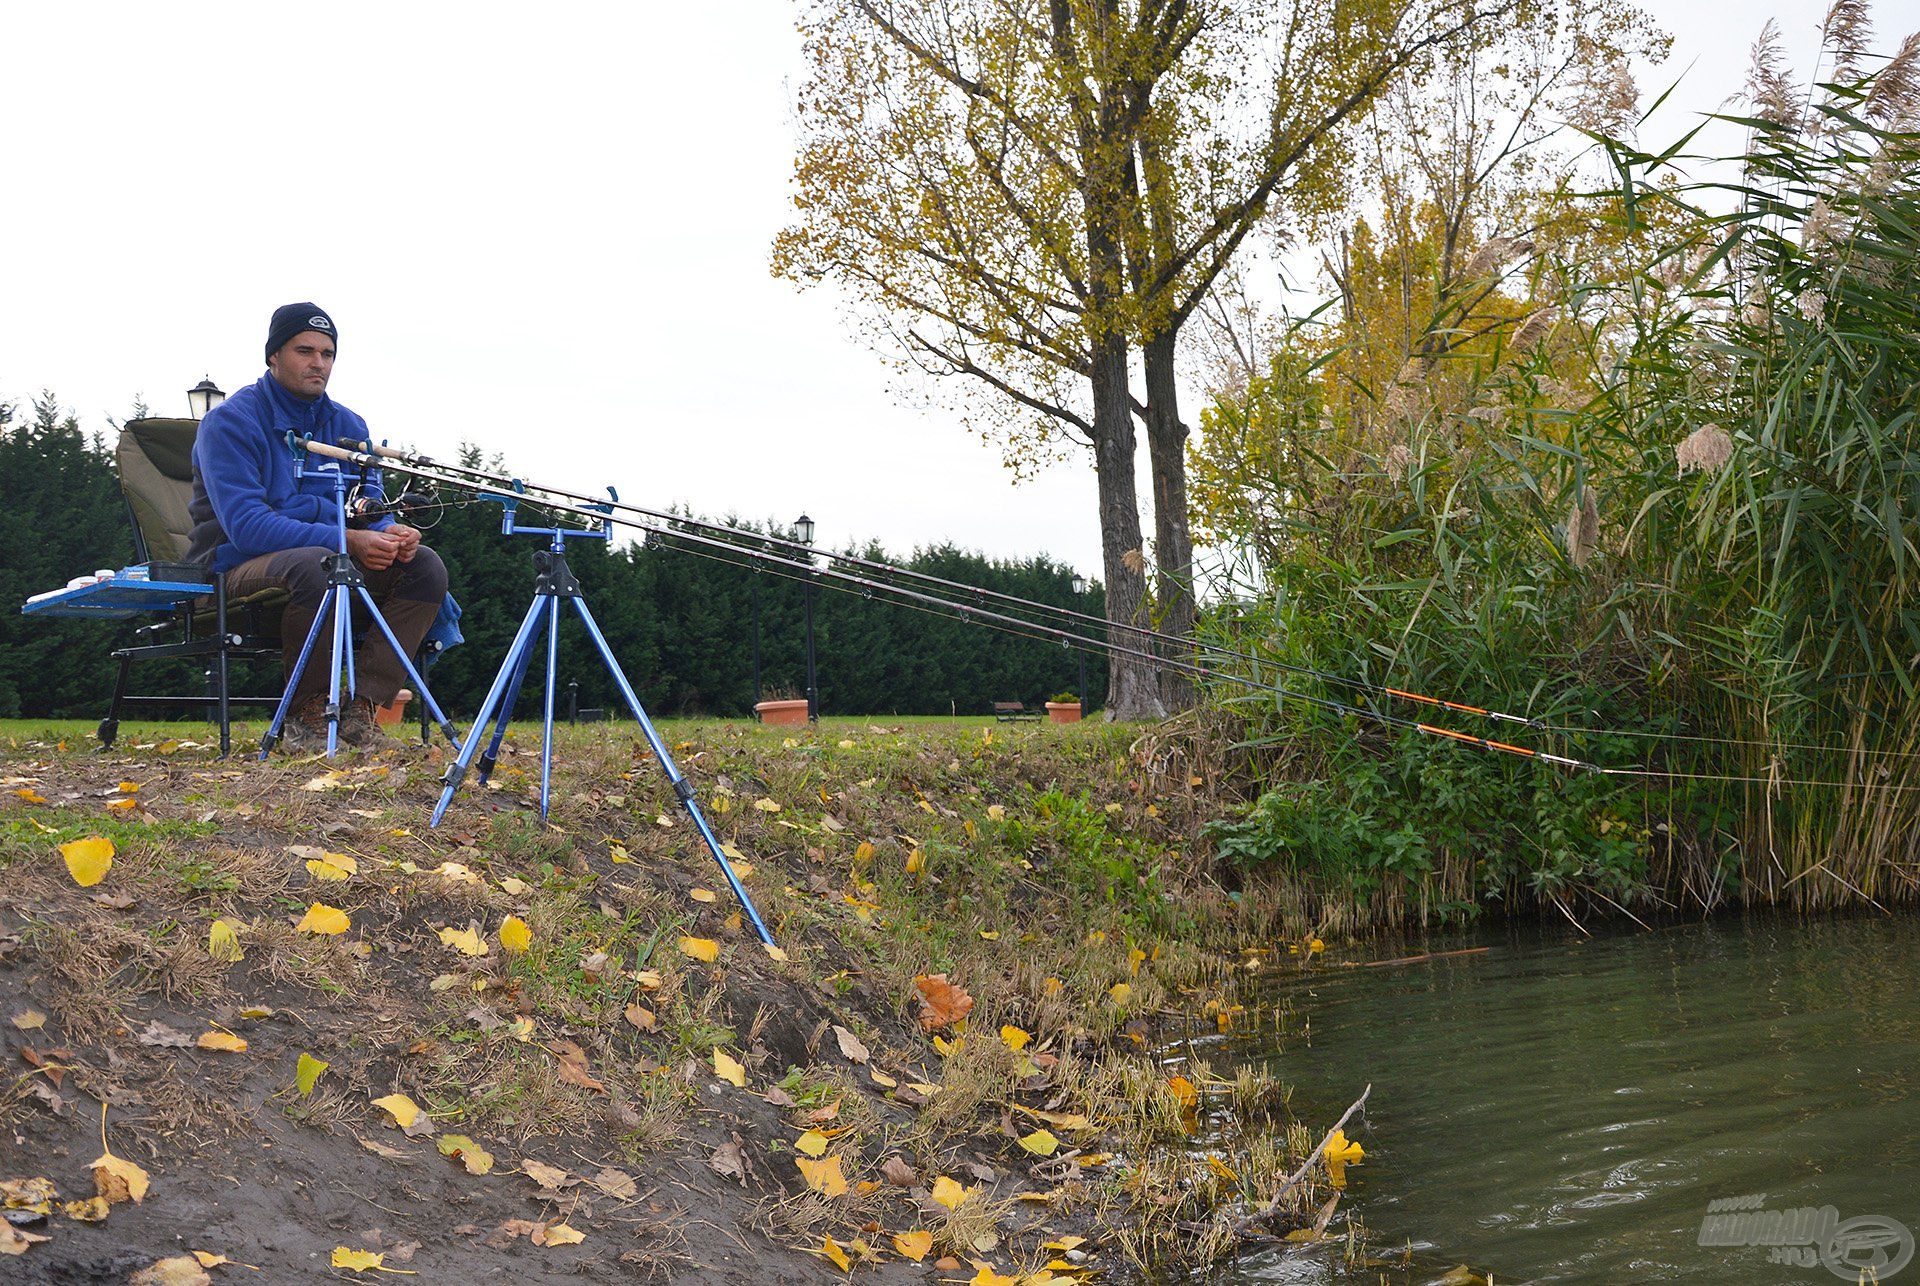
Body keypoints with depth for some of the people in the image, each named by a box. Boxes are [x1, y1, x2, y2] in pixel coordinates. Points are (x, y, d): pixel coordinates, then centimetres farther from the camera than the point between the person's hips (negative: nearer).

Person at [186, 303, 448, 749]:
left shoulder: (348, 425, 10)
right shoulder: (229, 421, -10)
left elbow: (370, 506, 9)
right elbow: (245, 525, -22)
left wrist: (391, 533, -19)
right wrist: (347, 540, -31)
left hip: (334, 555, 6)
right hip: (243, 566, -6)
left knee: (426, 566, -16)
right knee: (315, 562, -39)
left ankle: (360, 705, -18)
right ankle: (307, 711, -21)